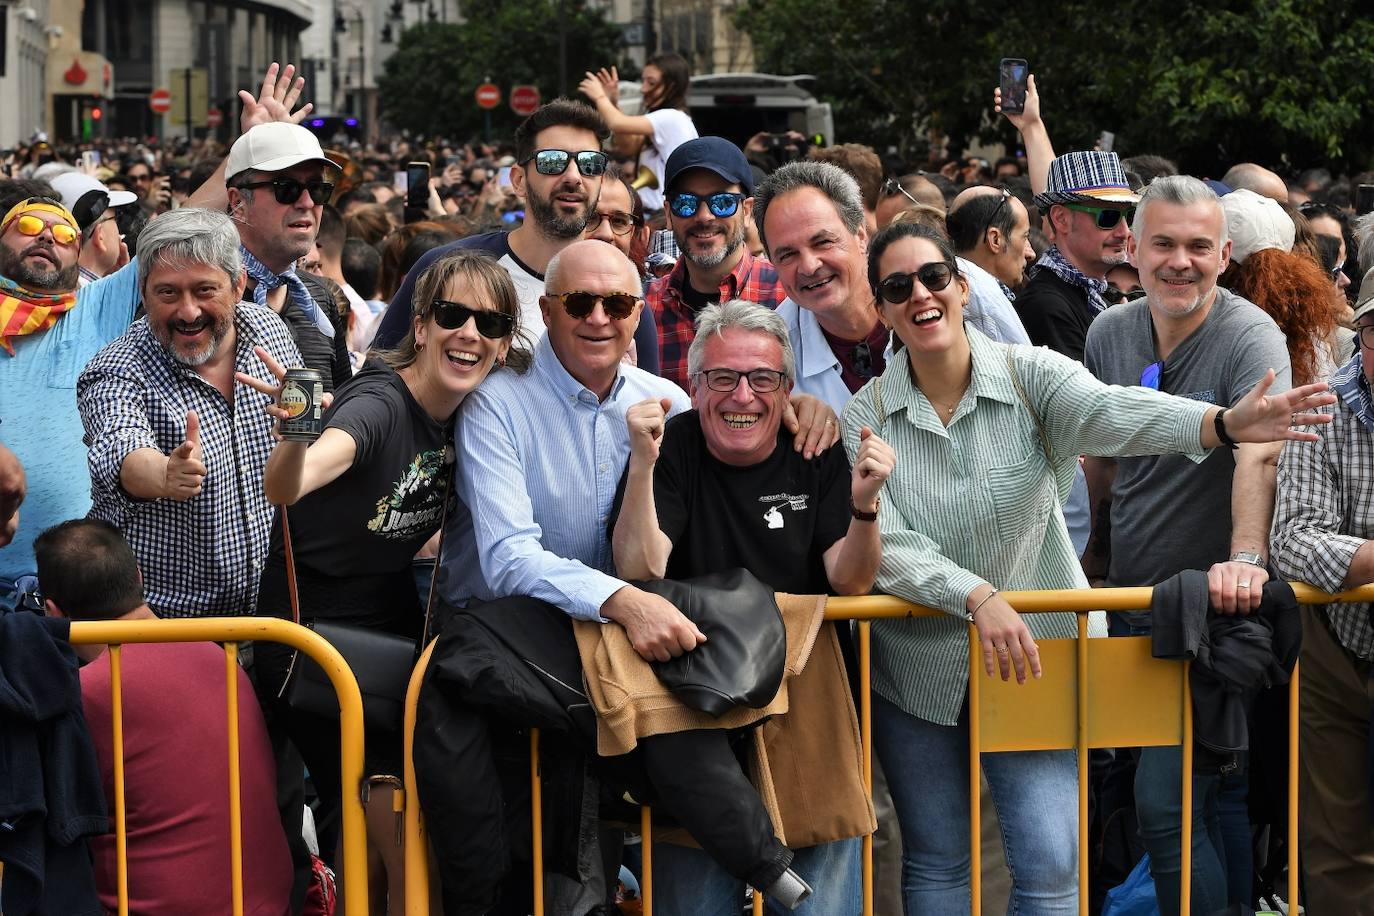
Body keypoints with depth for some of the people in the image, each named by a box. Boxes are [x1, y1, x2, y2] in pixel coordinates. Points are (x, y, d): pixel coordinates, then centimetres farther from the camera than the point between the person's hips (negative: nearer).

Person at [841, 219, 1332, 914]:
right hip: (917, 669, 1)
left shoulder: (1031, 376, -8)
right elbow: (884, 549, -16)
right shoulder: (864, 419, -6)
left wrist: (1224, 424, -48)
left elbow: (1109, 412, -28)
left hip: (1031, 655, -1)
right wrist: (979, 597, -32)